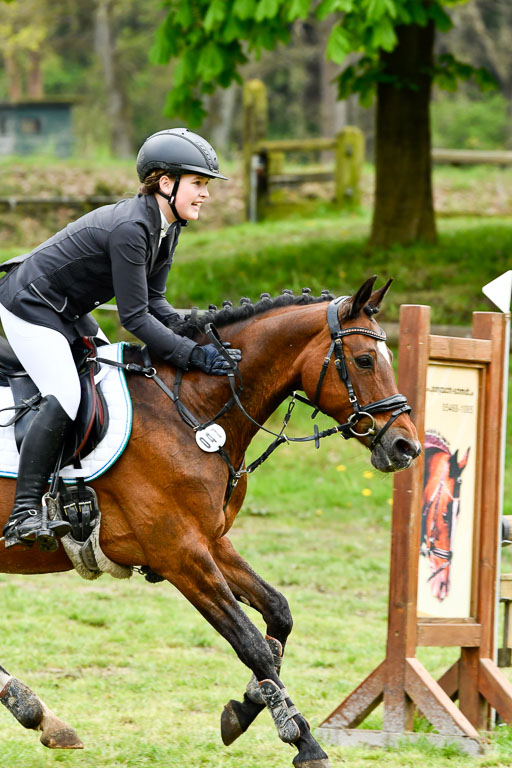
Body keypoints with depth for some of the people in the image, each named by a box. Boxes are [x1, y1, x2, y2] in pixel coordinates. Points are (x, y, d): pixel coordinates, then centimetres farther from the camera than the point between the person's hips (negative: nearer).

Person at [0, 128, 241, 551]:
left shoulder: (167, 227, 0)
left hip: (67, 311, 11)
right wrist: (193, 355, -31)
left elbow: (154, 301, 5)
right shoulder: (130, 228, -30)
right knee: (64, 397, -22)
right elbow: (135, 317, -29)